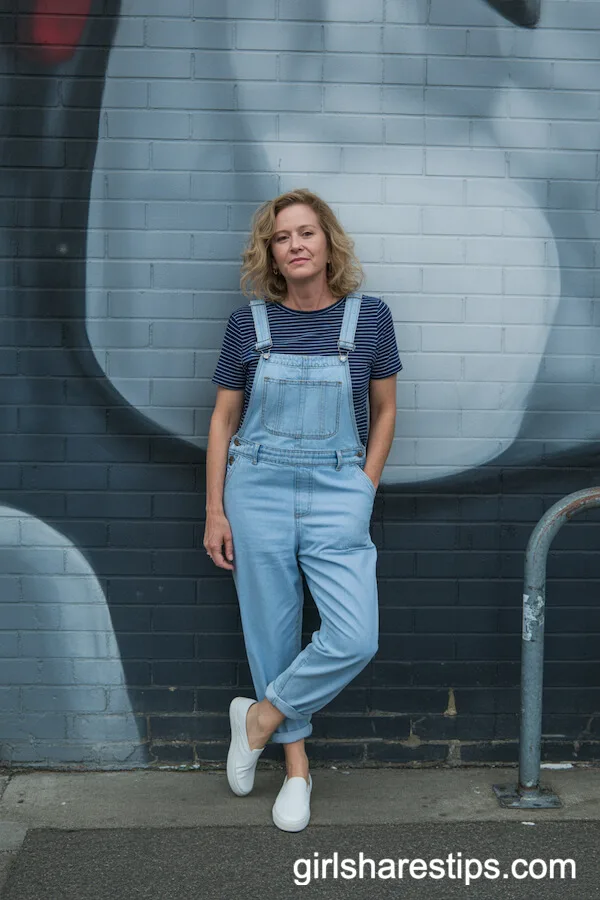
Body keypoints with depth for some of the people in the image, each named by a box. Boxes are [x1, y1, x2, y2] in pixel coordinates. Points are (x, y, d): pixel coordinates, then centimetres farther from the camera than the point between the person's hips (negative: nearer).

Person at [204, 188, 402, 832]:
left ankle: (260, 718, 13)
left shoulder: (369, 317, 0)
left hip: (337, 494, 0)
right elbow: (223, 419, 6)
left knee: (355, 638, -12)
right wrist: (214, 512, 2)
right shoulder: (248, 322, 1)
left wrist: (365, 490, 2)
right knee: (272, 632, 6)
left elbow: (384, 411, 10)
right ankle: (296, 766, 24)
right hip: (257, 489, 0)